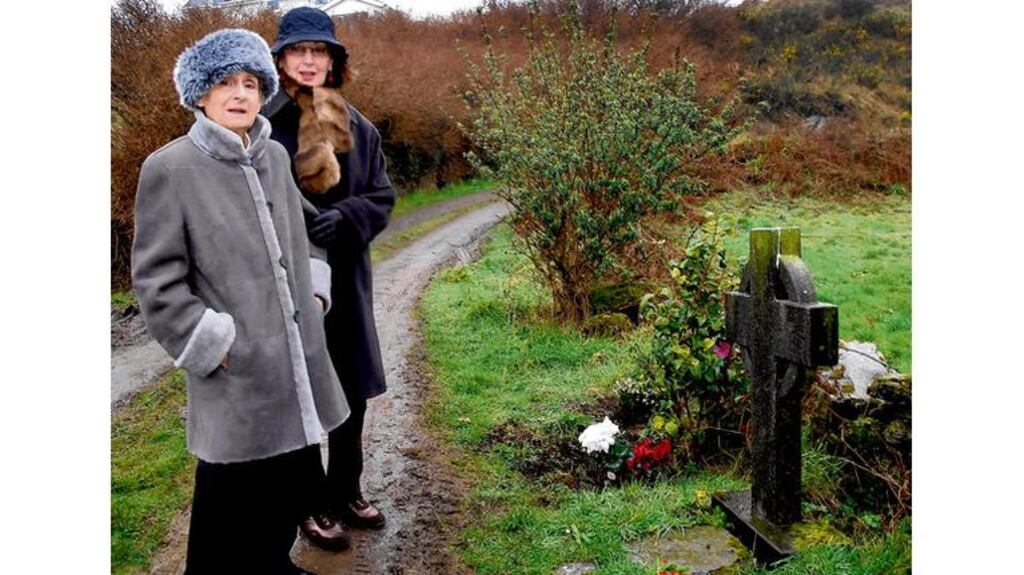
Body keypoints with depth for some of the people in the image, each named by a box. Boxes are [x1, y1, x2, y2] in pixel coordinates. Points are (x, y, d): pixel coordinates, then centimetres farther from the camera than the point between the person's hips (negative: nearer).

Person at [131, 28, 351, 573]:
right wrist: (213, 347, -11)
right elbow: (157, 282, -9)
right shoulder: (169, 168, -10)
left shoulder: (274, 156, 7)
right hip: (237, 374, -6)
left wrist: (315, 293, 11)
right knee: (231, 499, 7)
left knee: (293, 482, 18)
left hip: (298, 360, 6)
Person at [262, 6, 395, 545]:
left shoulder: (358, 128, 6)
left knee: (351, 392, 14)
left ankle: (345, 491, 33)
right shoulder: (261, 125, -8)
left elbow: (381, 198, 5)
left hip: (345, 278, 5)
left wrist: (344, 215, -14)